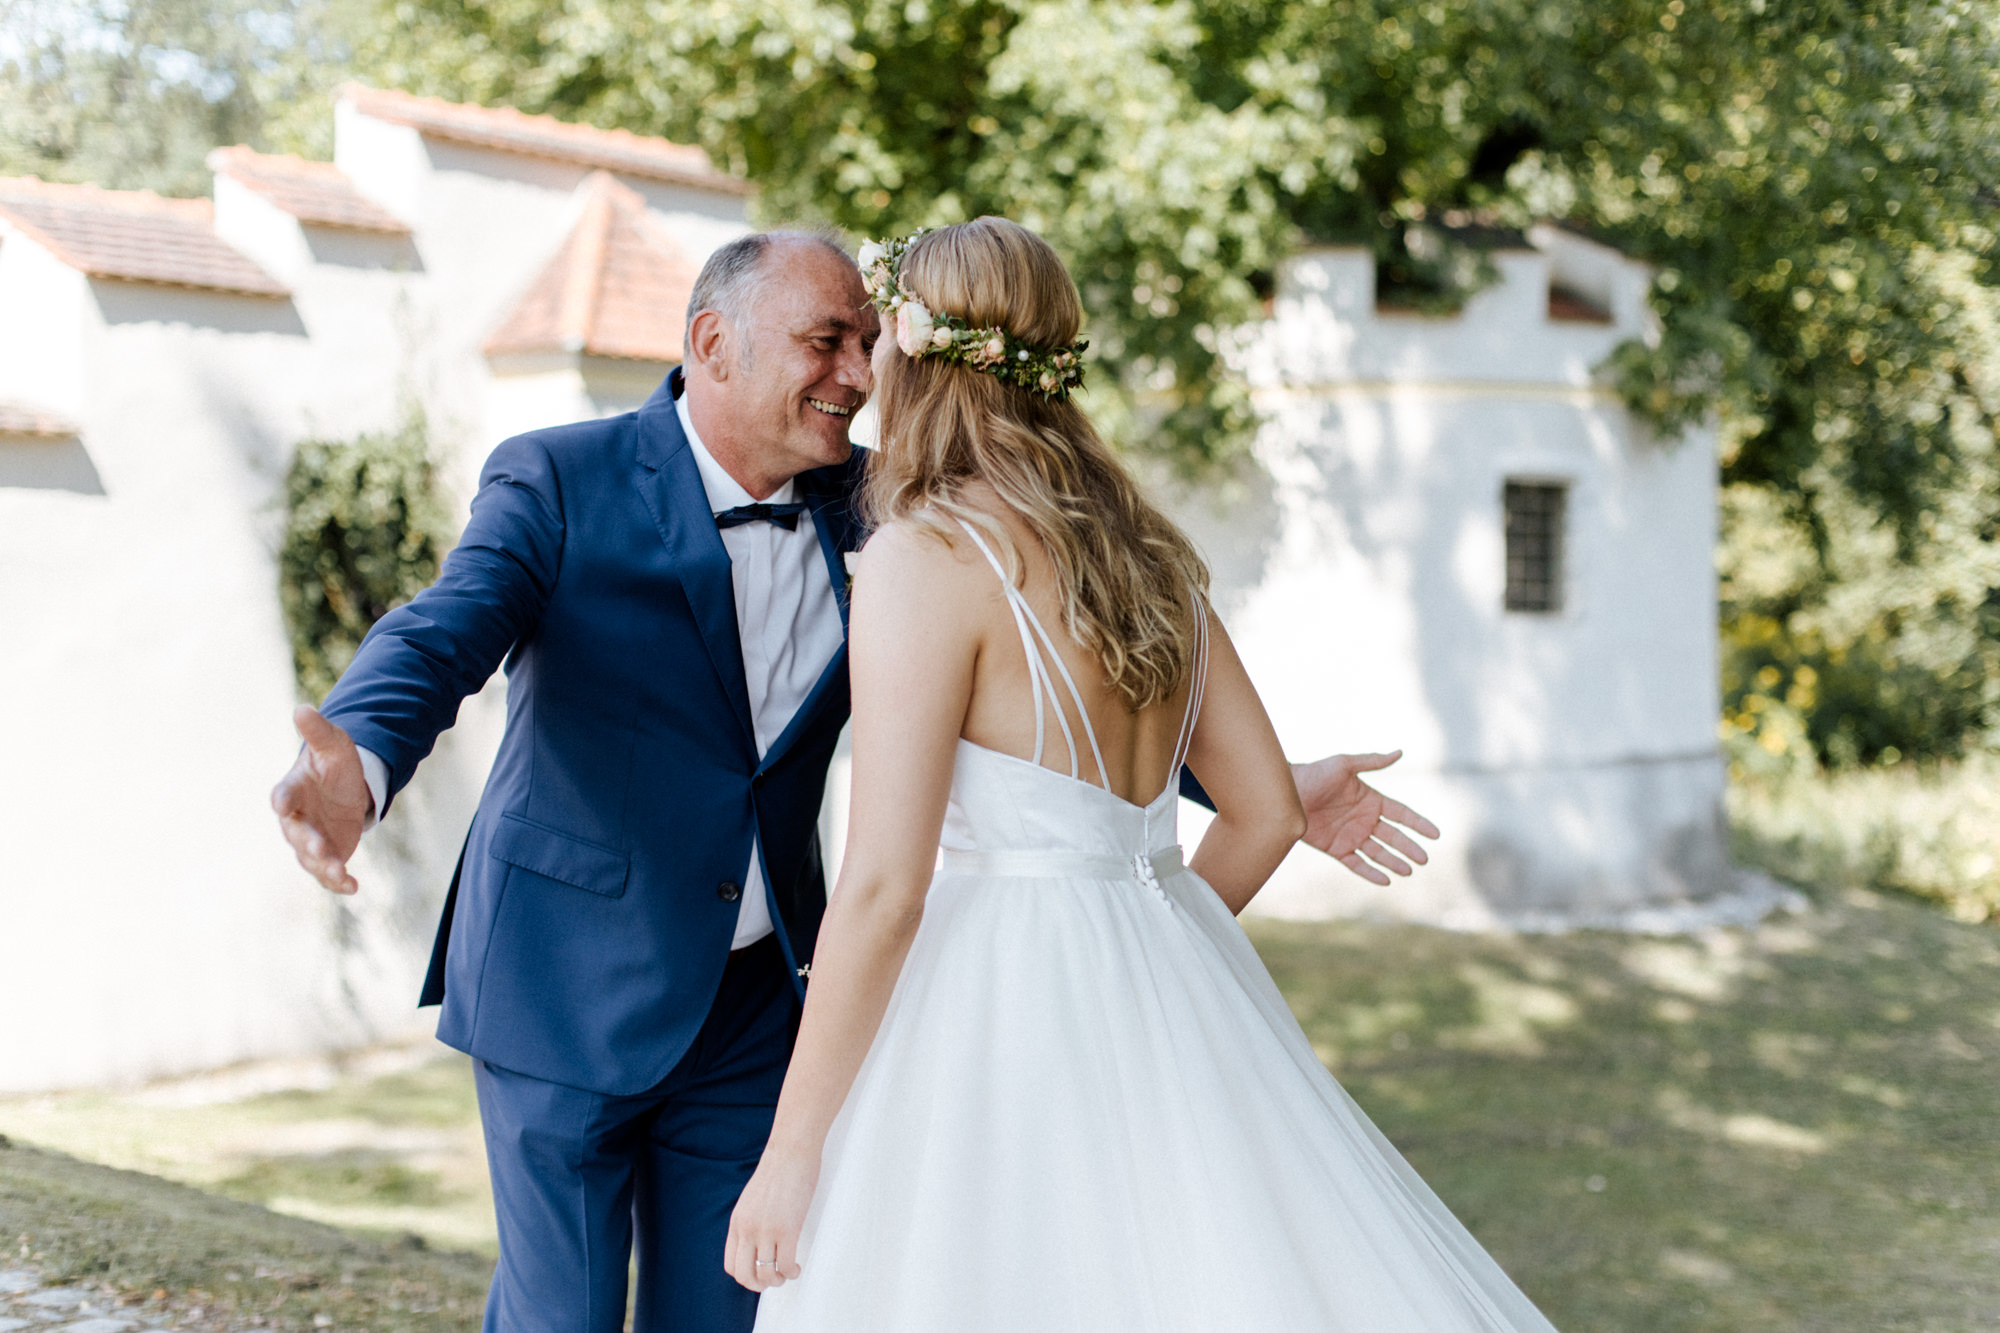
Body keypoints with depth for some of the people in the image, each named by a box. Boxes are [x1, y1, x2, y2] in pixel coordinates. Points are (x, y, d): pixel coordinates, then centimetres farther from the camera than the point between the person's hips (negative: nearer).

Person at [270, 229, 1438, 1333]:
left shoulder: (868, 512, 1)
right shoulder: (558, 483, -11)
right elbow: (440, 639, -26)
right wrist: (358, 765, -49)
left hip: (758, 998, 4)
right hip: (571, 992, -4)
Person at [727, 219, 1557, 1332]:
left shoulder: (926, 554, -12)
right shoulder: (1141, 547, 10)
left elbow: (883, 889, -17)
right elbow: (1267, 812, 13)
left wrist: (791, 1154, -11)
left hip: (1000, 1009, -7)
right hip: (1169, 996, 7)